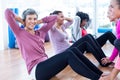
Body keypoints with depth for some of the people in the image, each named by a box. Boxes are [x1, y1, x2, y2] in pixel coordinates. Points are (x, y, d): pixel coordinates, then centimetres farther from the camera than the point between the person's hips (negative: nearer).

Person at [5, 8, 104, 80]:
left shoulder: (40, 32, 20)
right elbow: (8, 12, -4)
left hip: (46, 64, 7)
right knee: (68, 54, -27)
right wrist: (20, 20, 10)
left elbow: (54, 17, 22)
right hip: (37, 70, -7)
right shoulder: (20, 33, 4)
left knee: (74, 50, -17)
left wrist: (39, 21, 18)